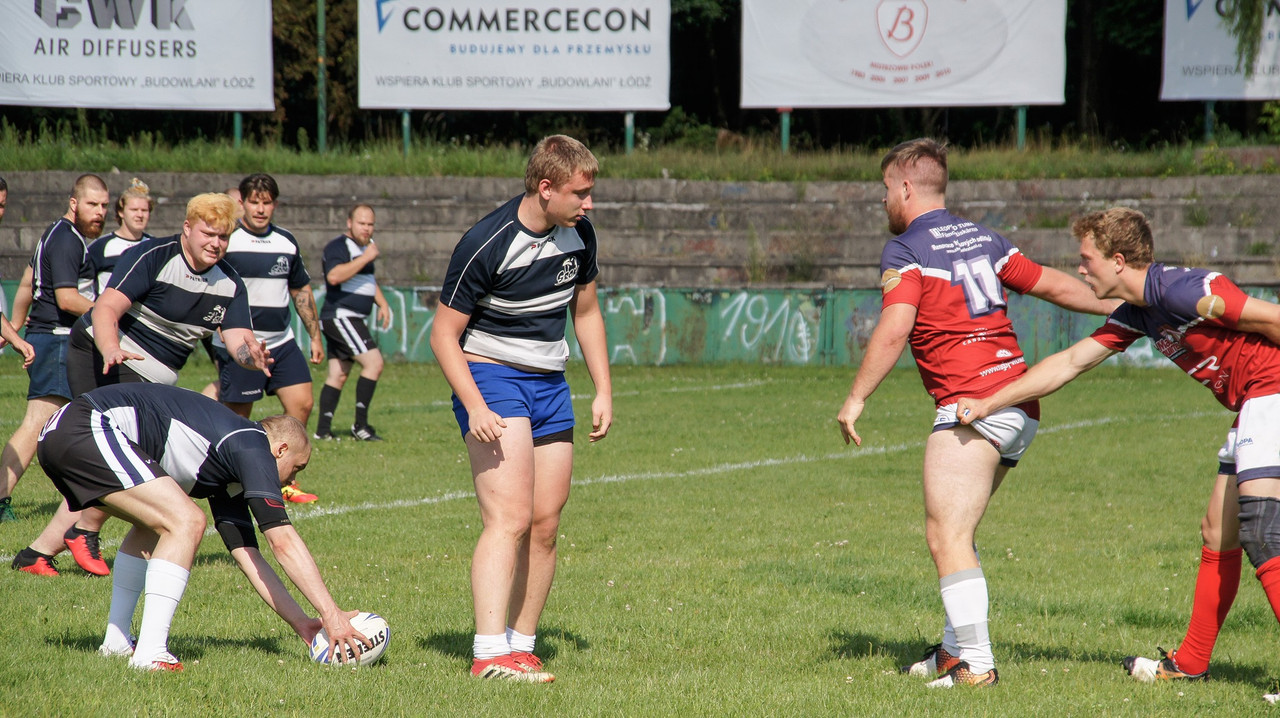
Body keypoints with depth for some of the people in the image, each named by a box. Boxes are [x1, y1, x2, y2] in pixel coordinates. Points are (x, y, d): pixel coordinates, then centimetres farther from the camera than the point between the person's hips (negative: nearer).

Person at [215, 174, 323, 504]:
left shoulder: (286, 243, 11)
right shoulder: (226, 241, -7)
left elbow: (302, 291, 21)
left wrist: (315, 336, 19)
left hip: (282, 343, 6)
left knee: (302, 403, -4)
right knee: (237, 416, -2)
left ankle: (283, 480, 7)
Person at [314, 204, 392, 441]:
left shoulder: (367, 246, 18)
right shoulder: (339, 247, -12)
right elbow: (334, 276, -30)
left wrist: (382, 303, 18)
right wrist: (365, 258, -26)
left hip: (353, 319, 10)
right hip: (340, 316, -10)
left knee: (338, 375, 8)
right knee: (373, 362, -16)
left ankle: (323, 430, 9)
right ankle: (360, 426, -14)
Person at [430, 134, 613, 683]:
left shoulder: (579, 234, 3)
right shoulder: (487, 244, -18)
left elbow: (585, 312, 19)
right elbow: (443, 334, -13)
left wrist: (604, 391, 13)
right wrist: (475, 407, -24)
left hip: (550, 385, 7)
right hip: (490, 376, -7)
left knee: (545, 525, 3)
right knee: (509, 519, -20)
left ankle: (521, 647, 12)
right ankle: (489, 655, -26)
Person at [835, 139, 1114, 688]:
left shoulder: (905, 250, -4)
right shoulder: (982, 239, 17)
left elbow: (894, 330, -17)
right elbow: (1053, 285, 22)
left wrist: (856, 399, -14)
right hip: (1021, 407, 9)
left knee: (946, 538, -10)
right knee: (954, 534, 19)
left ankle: (975, 663, -16)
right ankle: (956, 646, 22)